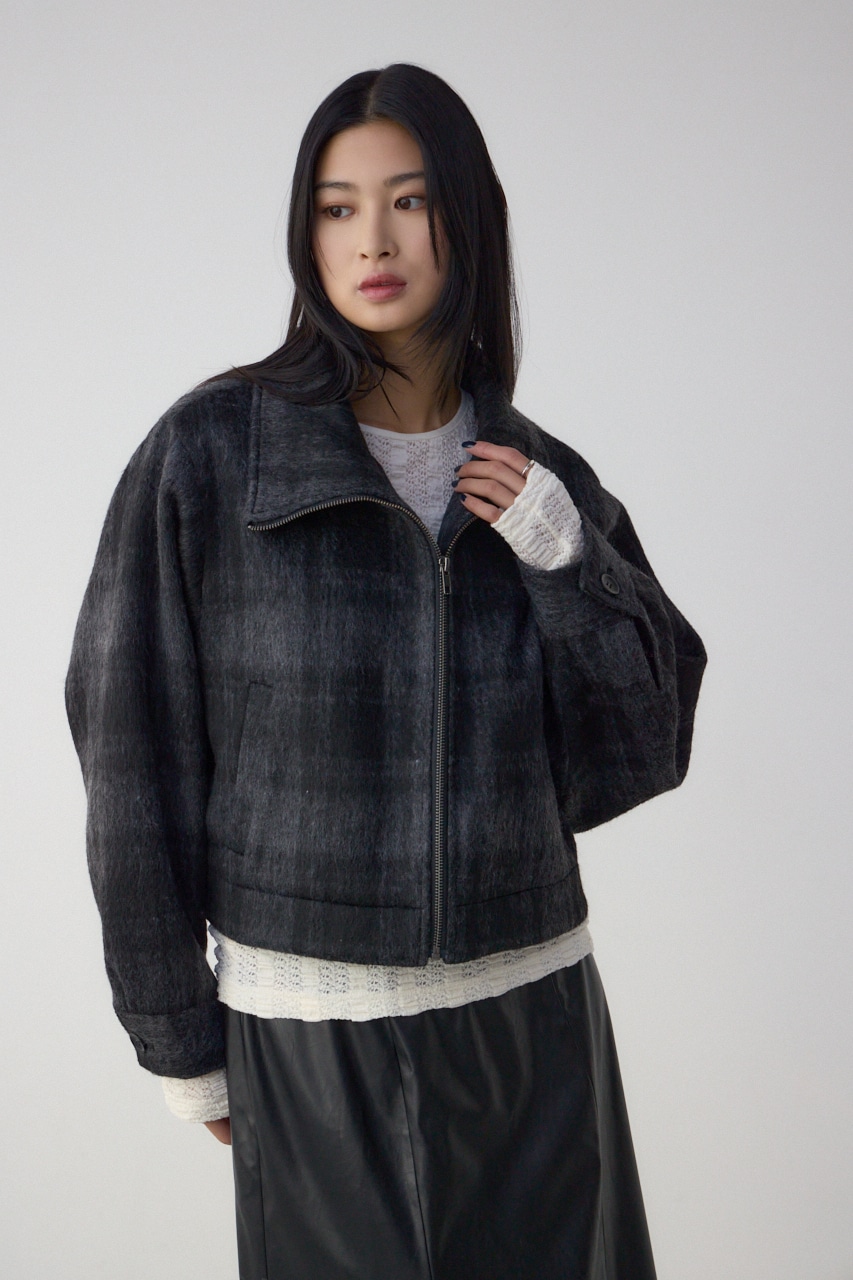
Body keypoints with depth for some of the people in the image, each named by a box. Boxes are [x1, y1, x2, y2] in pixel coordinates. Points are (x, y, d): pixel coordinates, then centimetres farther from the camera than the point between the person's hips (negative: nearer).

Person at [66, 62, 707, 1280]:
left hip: (532, 1007, 3)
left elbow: (647, 744, 3)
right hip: (316, 1030, -3)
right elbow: (137, 753, -5)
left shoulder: (544, 482, 1)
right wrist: (180, 1036, -2)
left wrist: (564, 555, -12)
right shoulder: (209, 451, -9)